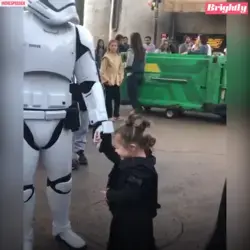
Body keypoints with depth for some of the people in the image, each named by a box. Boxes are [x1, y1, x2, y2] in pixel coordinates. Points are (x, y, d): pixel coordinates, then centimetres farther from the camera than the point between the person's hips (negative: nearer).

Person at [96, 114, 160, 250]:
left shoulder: (141, 170, -34)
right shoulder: (133, 159, -3)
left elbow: (127, 196, -40)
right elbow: (115, 157, 15)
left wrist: (109, 194, -22)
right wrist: (104, 142, 2)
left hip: (135, 224, -10)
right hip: (124, 218, 10)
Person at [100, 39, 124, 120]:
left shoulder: (119, 56, 9)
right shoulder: (106, 57, -8)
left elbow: (121, 68, 15)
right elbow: (102, 70, -10)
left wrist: (121, 78, 4)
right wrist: (106, 80, -12)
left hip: (117, 81, 6)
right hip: (109, 82, -6)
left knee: (117, 98, 10)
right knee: (109, 99, -1)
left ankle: (116, 114, 23)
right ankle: (109, 116, 7)